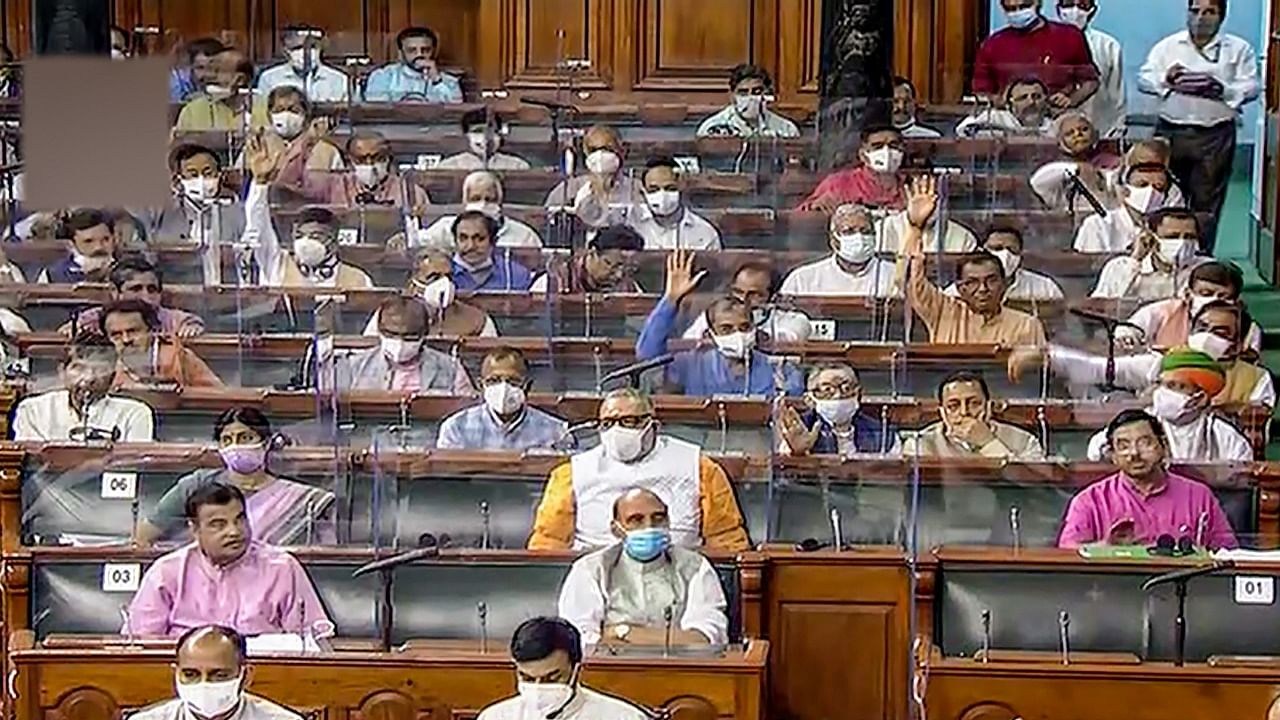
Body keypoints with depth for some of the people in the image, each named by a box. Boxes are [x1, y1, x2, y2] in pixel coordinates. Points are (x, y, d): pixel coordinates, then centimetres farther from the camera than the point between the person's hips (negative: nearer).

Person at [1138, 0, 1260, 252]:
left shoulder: (1238, 49, 6)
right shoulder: (1167, 46, 10)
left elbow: (1251, 87, -3)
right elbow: (1144, 79, 3)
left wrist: (1221, 90, -20)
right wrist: (1166, 79, -17)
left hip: (1215, 135, -1)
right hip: (1171, 132, 1)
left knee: (1207, 201, 1)